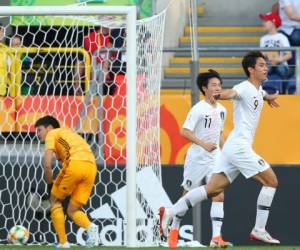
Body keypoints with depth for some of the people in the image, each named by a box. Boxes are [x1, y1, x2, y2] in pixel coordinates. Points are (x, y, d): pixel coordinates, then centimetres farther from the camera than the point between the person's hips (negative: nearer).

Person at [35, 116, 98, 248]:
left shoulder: (52, 134, 16)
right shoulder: (69, 133, 38)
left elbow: (47, 164, 2)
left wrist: (50, 184, 16)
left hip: (75, 164, -6)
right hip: (91, 166, 6)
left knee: (55, 200, 14)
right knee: (72, 210, 13)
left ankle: (63, 242, 7)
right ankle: (90, 226, -18)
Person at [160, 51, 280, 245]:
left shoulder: (258, 90, 17)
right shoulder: (245, 88, -12)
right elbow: (232, 93, -37)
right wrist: (219, 95, -56)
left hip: (234, 148, 9)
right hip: (240, 147, -9)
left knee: (213, 189, 5)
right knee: (271, 180, -6)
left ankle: (170, 212, 4)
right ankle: (259, 230, -3)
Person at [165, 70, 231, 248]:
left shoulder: (222, 110, 8)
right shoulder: (198, 109, -12)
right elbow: (185, 132, -18)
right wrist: (203, 144, -27)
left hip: (214, 159, 5)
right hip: (197, 158, -5)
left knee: (219, 195, -10)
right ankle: (174, 228, 28)